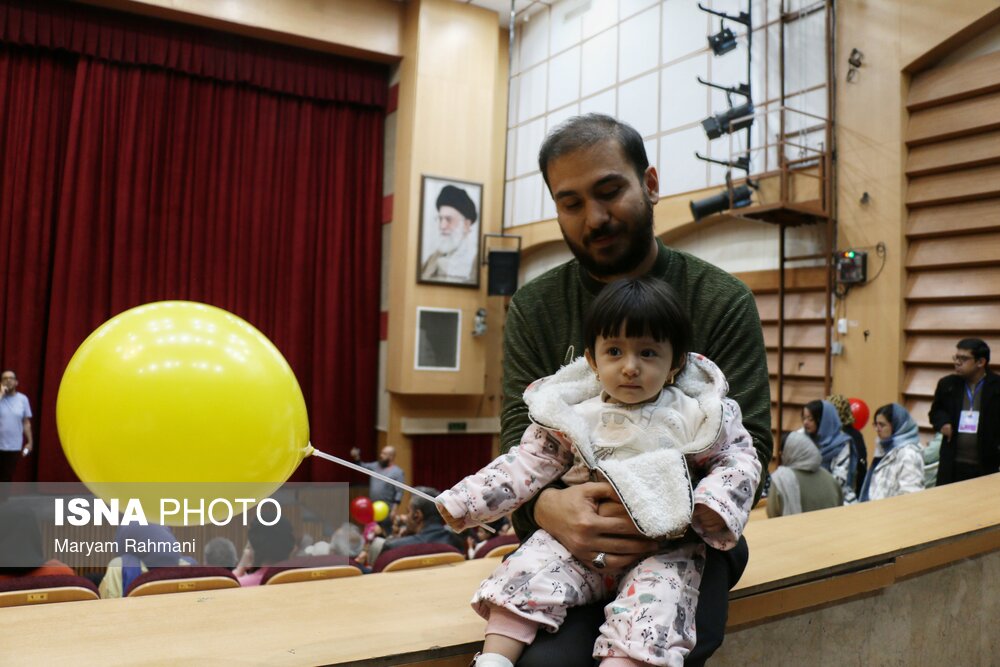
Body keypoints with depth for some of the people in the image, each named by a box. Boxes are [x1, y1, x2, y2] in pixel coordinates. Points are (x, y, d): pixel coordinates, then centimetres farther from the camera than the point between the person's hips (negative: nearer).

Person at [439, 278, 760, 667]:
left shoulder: (698, 417, 0)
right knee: (525, 573, -17)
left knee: (650, 605, -29)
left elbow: (738, 460, 5)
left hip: (663, 548, -2)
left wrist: (713, 505, -16)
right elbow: (528, 463, 6)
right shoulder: (573, 416, 3)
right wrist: (467, 501, -1)